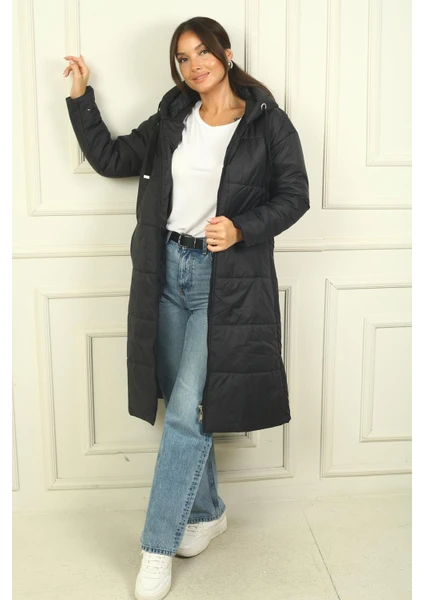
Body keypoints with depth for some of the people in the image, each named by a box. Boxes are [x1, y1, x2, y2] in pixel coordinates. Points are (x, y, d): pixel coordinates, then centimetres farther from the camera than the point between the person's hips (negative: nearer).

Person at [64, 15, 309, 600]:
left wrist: (241, 229, -16)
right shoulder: (172, 120, 10)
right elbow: (111, 158, 14)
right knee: (185, 408, 12)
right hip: (168, 272, 5)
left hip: (228, 281, -5)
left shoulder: (267, 122, -3)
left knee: (186, 413, -8)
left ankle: (158, 548, 6)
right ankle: (207, 512, 33)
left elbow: (294, 195, -2)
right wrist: (81, 96, 10)